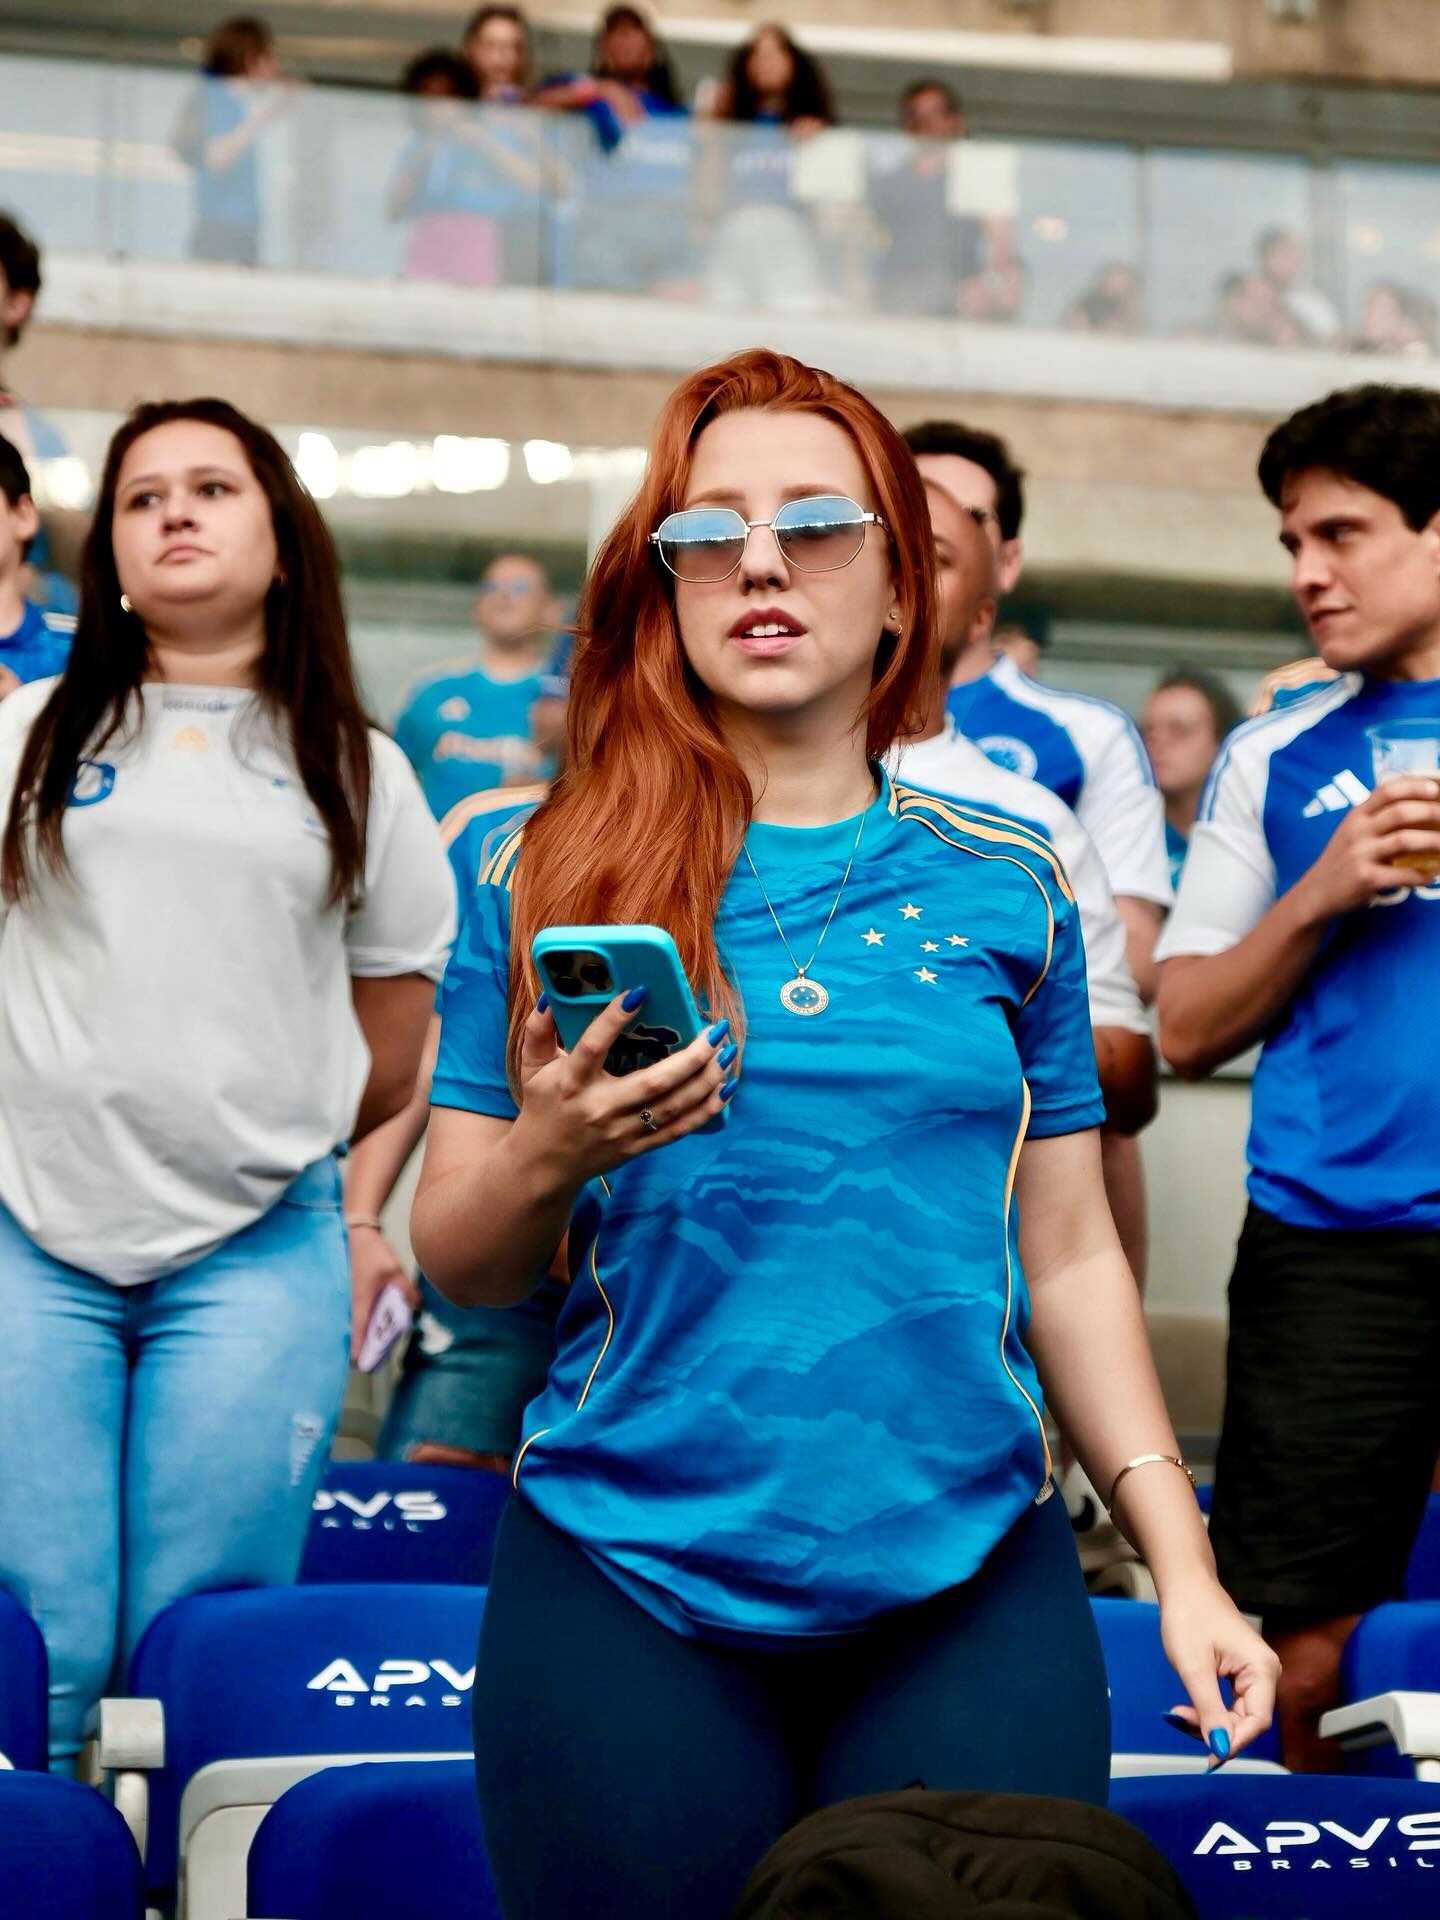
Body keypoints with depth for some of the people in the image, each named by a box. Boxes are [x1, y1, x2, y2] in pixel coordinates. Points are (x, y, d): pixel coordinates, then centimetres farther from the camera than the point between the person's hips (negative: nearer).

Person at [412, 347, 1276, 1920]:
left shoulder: (1004, 891, 8)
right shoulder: (547, 878, 4)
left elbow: (1068, 1259, 11)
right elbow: (458, 1262, 3)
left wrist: (1184, 1564, 6)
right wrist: (546, 1155, -18)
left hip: (967, 1582, 1)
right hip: (622, 1574, -1)